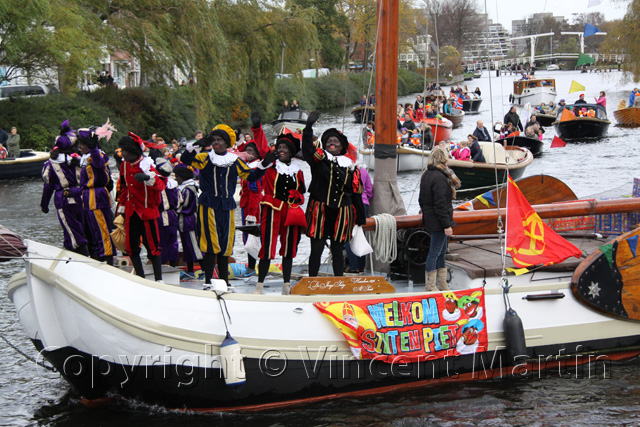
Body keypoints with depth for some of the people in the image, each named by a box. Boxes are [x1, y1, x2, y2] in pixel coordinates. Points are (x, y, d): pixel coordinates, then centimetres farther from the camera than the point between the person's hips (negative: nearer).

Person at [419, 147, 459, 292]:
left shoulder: (426, 175, 11)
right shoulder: (439, 177, -19)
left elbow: (421, 200, 17)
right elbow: (440, 204, -22)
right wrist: (446, 225, -19)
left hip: (430, 219, 10)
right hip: (439, 222, -10)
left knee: (441, 252, 17)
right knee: (435, 252, -4)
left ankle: (442, 285, 23)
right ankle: (430, 287, 1)